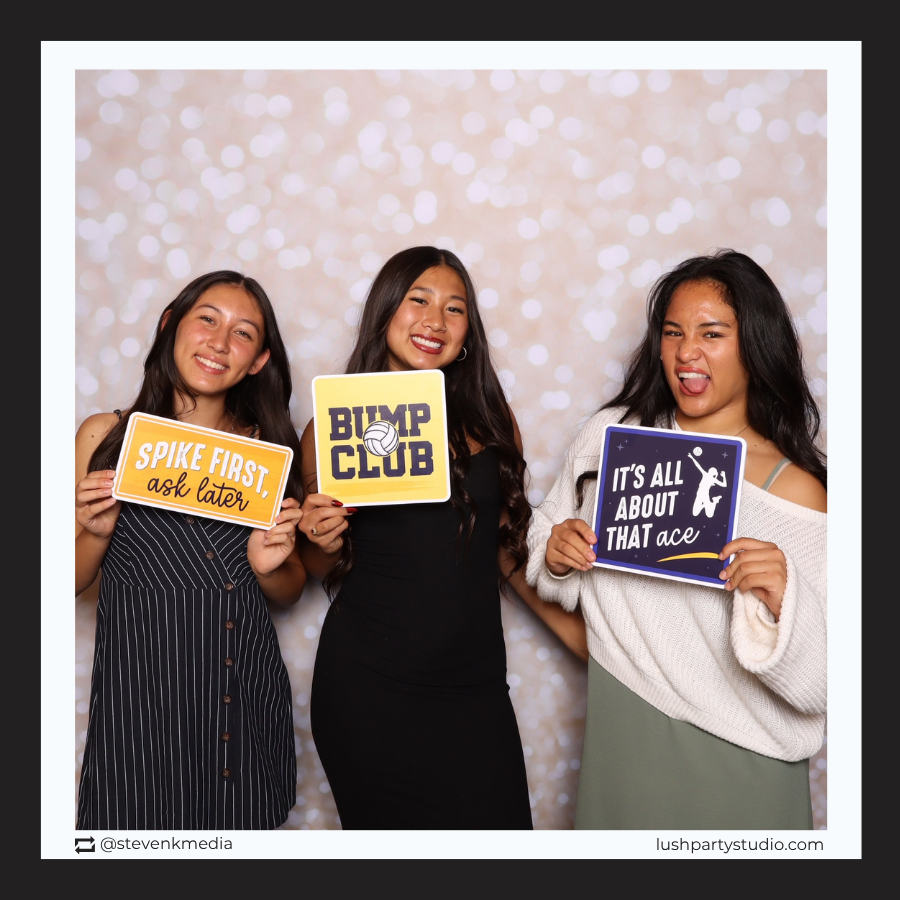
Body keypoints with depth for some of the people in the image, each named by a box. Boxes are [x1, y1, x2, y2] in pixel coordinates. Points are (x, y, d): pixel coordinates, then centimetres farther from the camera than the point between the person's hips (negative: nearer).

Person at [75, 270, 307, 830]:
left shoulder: (270, 448, 2)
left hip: (247, 695, 2)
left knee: (246, 826, 16)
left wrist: (269, 566, -10)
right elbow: (70, 584, 3)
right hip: (139, 694, -2)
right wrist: (97, 533, -15)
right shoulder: (105, 436, -3)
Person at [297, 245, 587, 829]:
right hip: (366, 687, -1)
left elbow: (509, 544, 11)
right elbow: (322, 569, 8)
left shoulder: (491, 421, 3)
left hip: (474, 685, 2)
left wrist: (577, 628, 5)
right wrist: (325, 543, -13)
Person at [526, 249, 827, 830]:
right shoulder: (612, 434, -4)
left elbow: (821, 685, -13)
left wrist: (783, 605, -31)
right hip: (619, 734, 3)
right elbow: (544, 536, 10)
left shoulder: (798, 489, -13)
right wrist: (556, 558, -11)